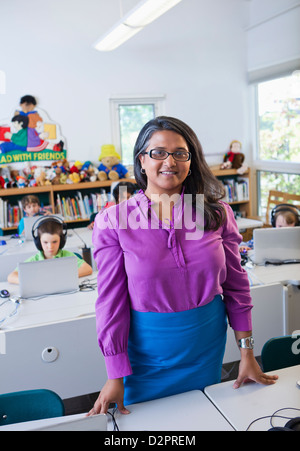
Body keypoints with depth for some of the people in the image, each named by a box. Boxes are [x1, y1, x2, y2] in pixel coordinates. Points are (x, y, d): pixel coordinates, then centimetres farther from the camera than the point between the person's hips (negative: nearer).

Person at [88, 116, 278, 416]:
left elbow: (236, 284, 1)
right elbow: (111, 300, -9)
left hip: (207, 346, 2)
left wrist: (247, 353, 4)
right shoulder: (112, 222, -12)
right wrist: (115, 375, -7)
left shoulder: (217, 214, -6)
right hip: (147, 351, -2)